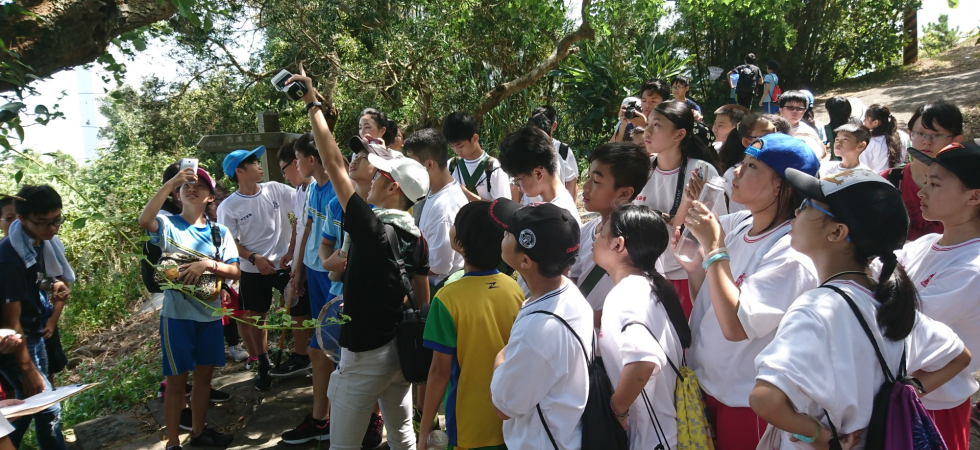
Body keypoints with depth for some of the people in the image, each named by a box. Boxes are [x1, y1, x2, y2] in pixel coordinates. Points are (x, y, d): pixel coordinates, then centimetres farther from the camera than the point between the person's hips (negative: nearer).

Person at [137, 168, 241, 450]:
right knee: (177, 380, 4)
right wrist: (171, 182, -31)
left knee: (204, 376, 15)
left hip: (210, 314, 4)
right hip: (177, 315, -4)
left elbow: (235, 272, -3)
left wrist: (208, 264, -21)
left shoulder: (220, 232, 5)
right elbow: (144, 220, -28)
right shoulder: (168, 225, -4)